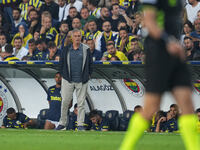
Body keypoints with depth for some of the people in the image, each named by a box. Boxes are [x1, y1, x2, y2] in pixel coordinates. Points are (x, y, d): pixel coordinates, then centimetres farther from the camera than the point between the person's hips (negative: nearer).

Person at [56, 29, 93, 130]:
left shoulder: (86, 49, 5)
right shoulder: (66, 49, 7)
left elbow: (90, 63, 9)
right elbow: (61, 63, 13)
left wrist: (88, 75, 2)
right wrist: (63, 74, 6)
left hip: (82, 80, -1)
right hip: (68, 80, 1)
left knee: (81, 103, 0)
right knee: (65, 102, 0)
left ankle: (80, 124, 4)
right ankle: (62, 123, 9)